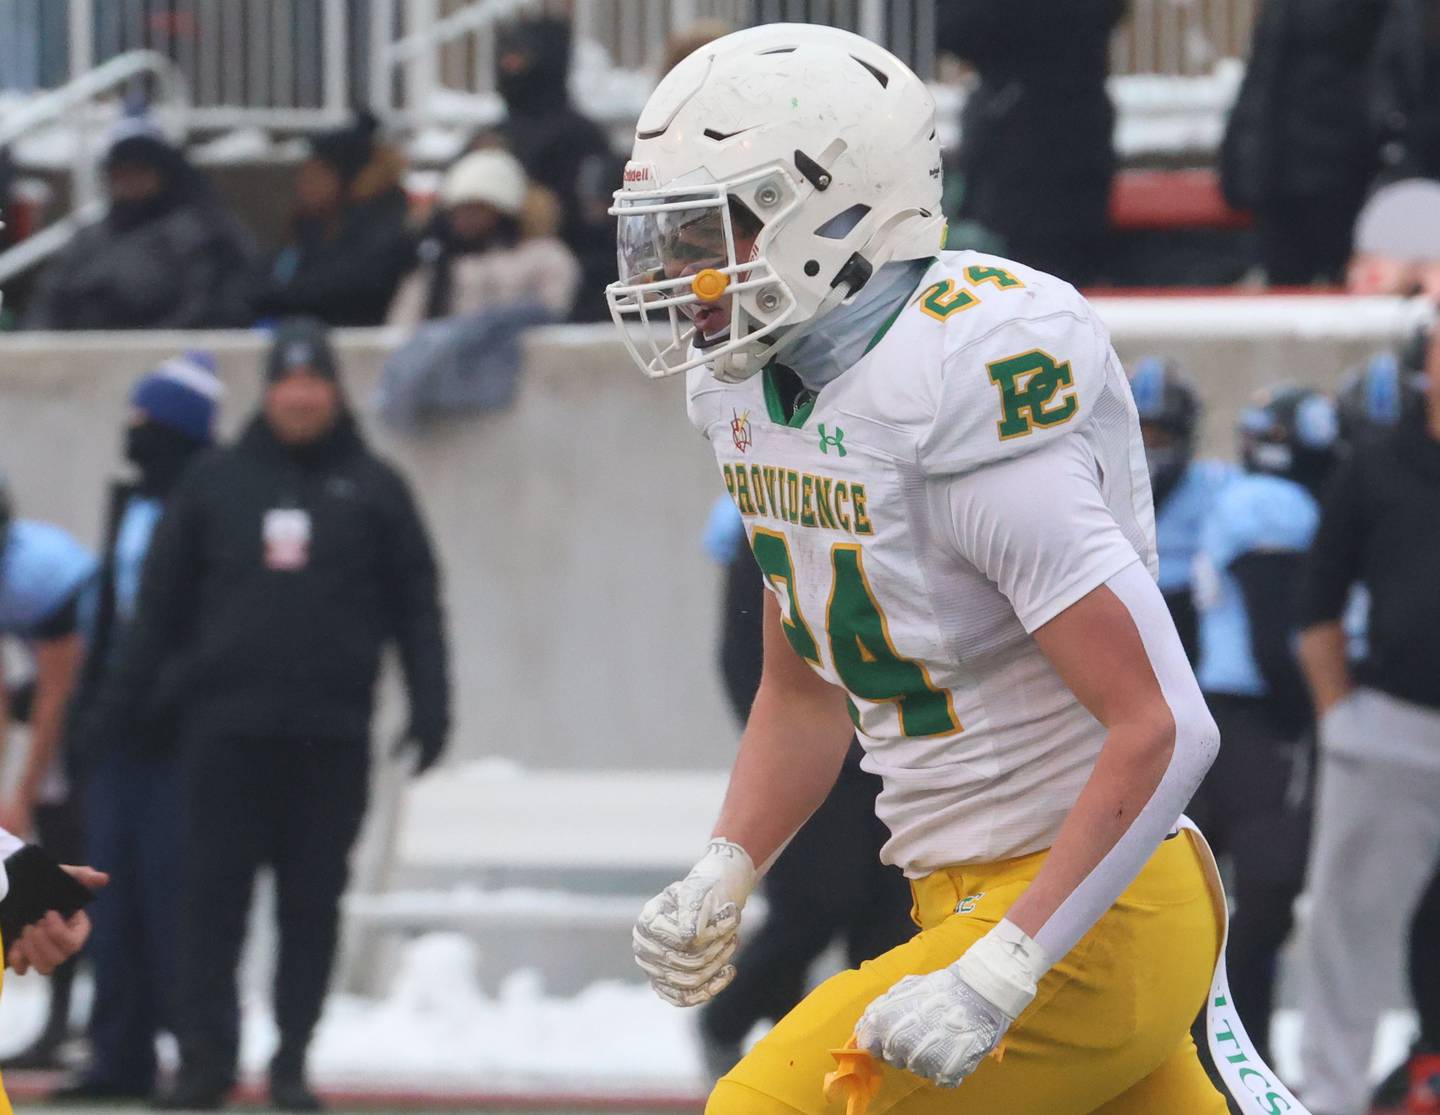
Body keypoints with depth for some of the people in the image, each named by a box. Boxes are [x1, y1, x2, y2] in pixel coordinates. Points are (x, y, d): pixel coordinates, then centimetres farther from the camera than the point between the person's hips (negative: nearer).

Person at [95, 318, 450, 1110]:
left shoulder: (373, 490, 9)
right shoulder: (214, 484, 11)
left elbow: (416, 608, 8)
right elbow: (160, 599, 12)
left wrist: (429, 707, -1)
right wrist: (127, 695, 6)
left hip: (331, 738, 0)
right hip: (225, 730, 0)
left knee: (313, 904, 2)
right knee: (212, 896, -2)